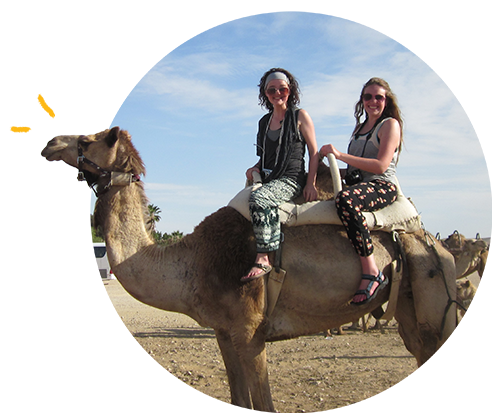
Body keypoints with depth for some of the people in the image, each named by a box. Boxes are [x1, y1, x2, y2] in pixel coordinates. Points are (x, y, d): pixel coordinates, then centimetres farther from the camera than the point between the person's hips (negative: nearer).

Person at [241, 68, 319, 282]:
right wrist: (255, 167, 7)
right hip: (267, 178, 7)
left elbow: (314, 152, 1)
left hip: (291, 179, -7)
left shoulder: (300, 116, 3)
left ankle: (263, 259, -37)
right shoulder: (264, 121, 19)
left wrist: (311, 183, -10)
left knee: (259, 198, -34)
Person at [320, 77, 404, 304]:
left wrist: (340, 155, -13)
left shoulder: (390, 124, 2)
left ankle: (371, 272, -38)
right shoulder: (359, 127, 27)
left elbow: (381, 166, -12)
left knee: (345, 199, -38)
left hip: (383, 186, -8)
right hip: (358, 185, 8)